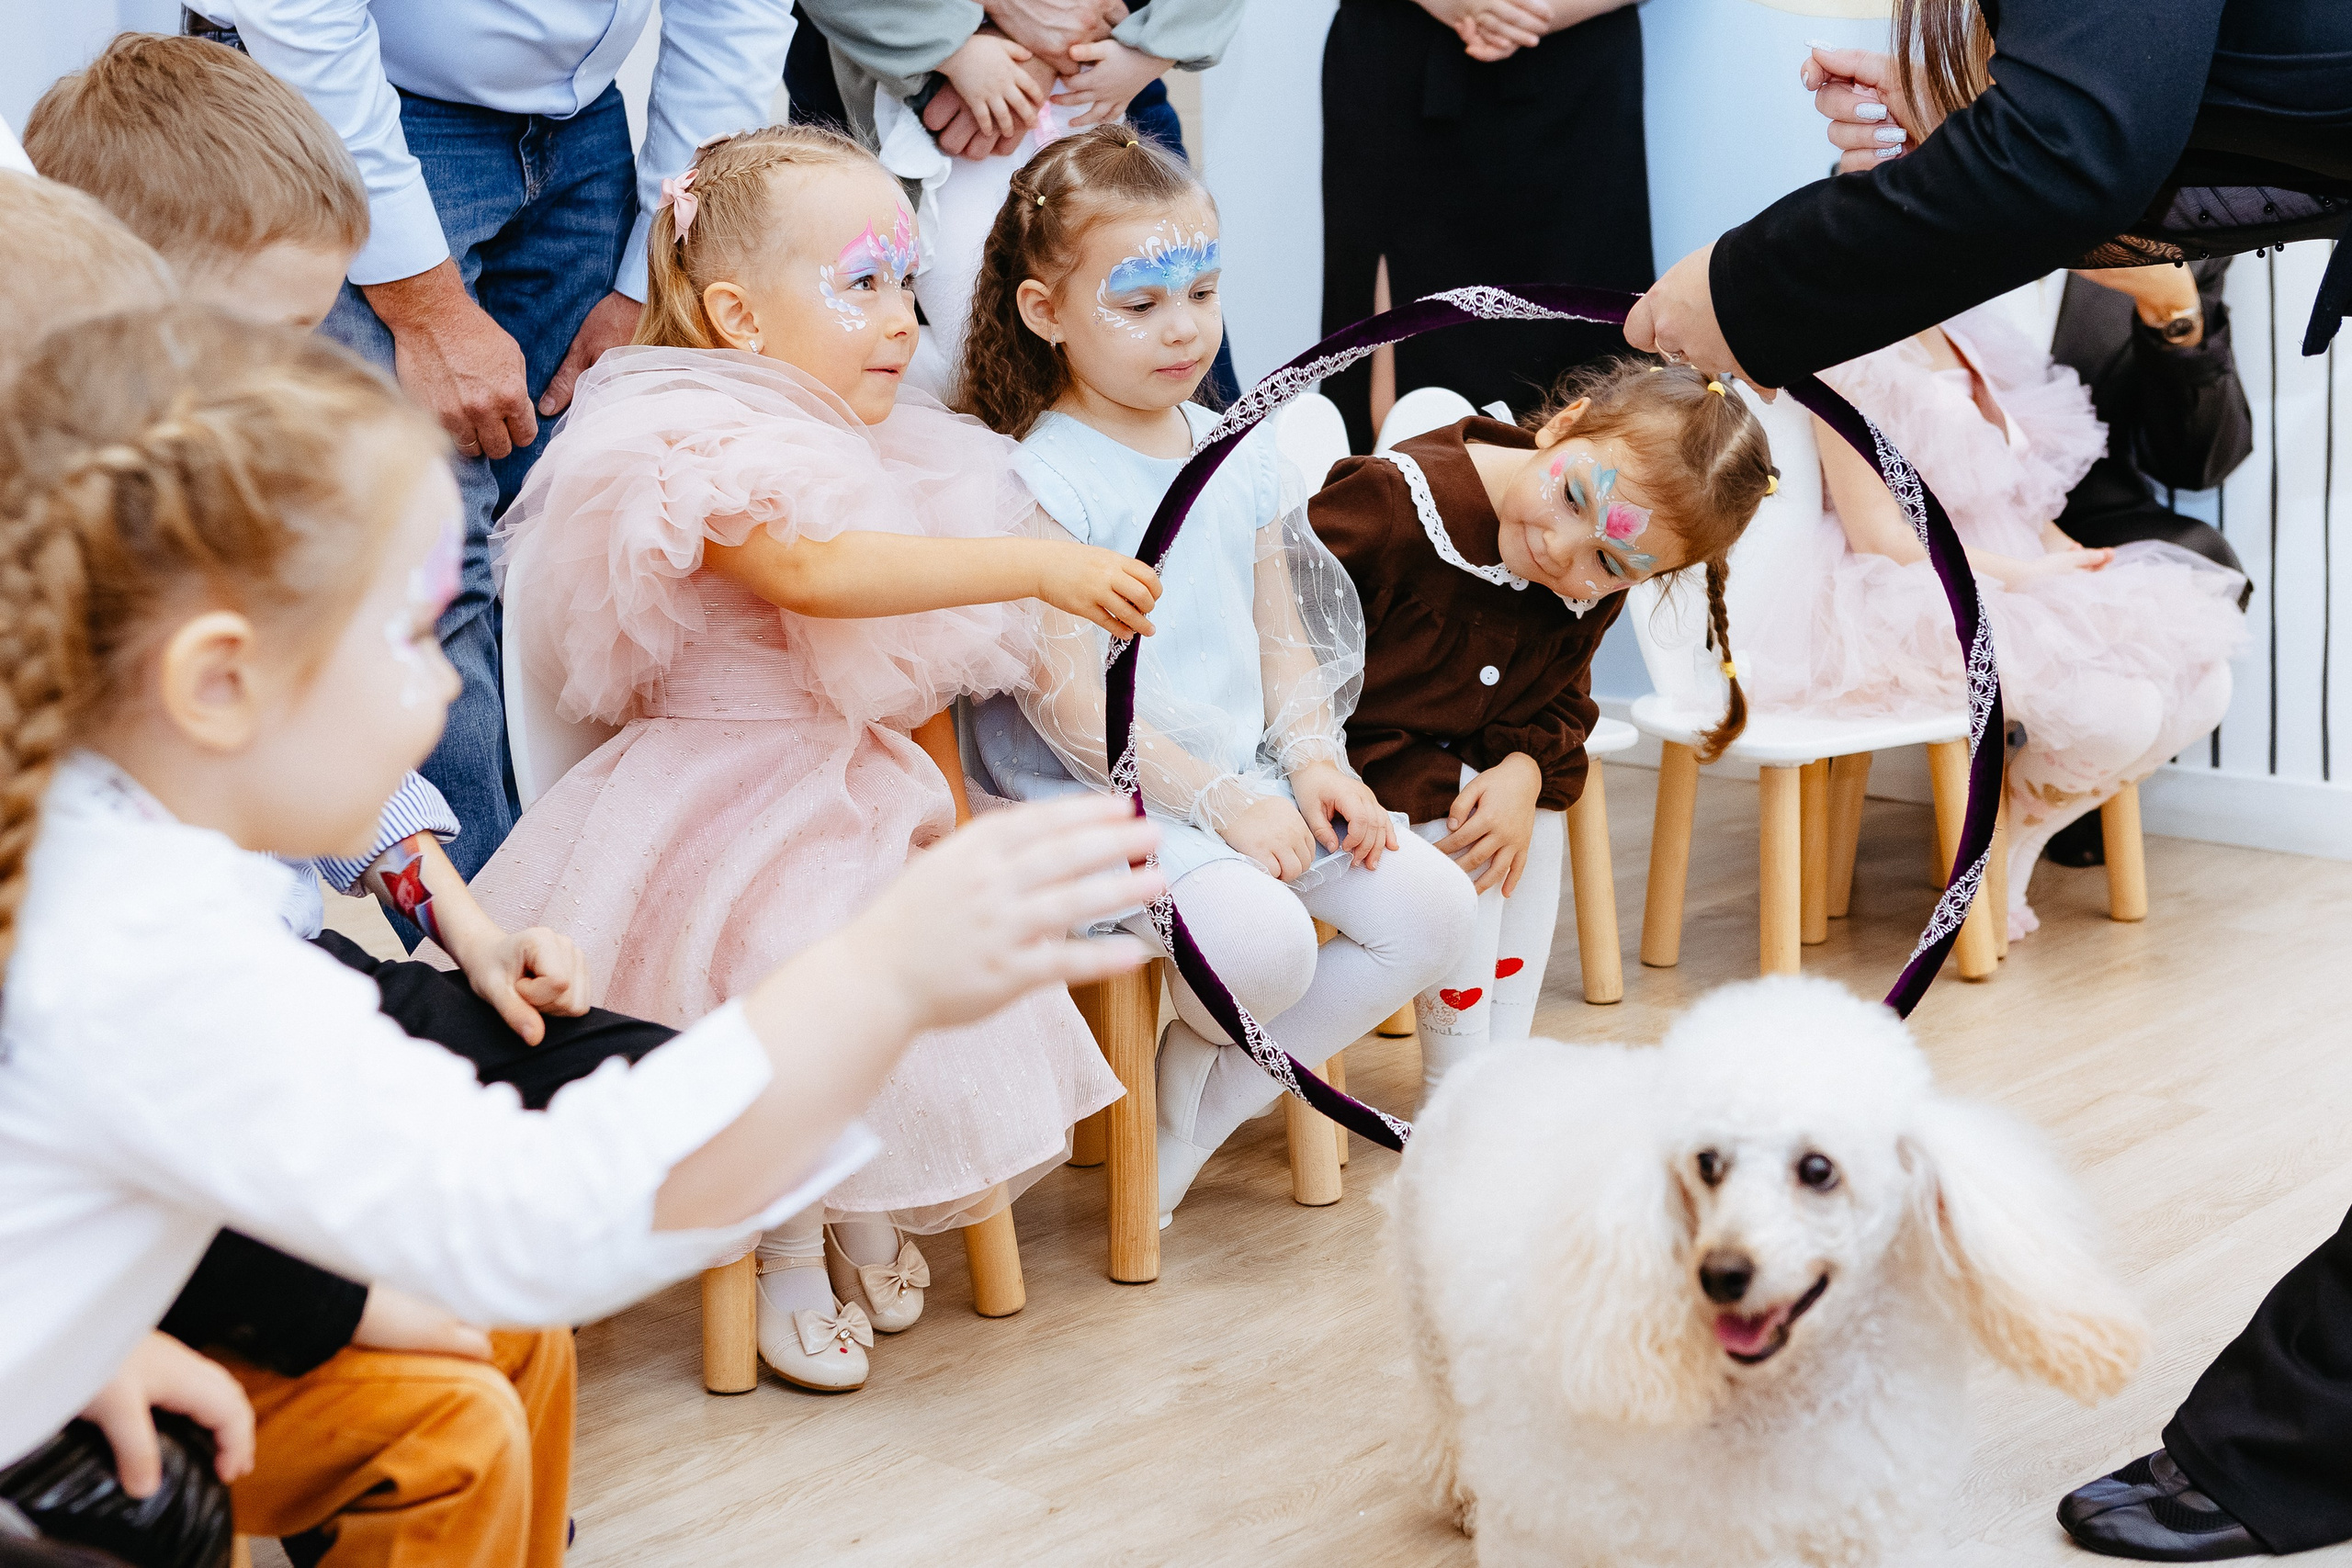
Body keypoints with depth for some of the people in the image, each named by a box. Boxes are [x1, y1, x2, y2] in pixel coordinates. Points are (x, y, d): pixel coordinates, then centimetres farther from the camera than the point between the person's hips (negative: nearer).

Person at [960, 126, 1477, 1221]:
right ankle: (1180, 1074, 7)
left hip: (1251, 773, 8)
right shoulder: (1043, 481, -12)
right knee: (1263, 943, -31)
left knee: (1432, 907, -7)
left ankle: (1211, 1108, 3)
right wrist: (1217, 799, -19)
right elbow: (1065, 697, -17)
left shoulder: (1240, 454, 11)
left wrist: (1313, 759, -3)